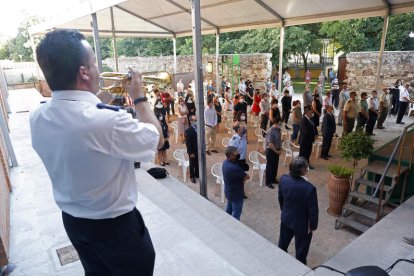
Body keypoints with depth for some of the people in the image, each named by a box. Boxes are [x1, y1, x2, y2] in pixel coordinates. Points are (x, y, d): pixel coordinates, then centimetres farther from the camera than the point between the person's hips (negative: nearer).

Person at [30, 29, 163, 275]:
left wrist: (94, 98, 3)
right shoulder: (108, 121, -35)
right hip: (115, 224, -6)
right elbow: (157, 139, -18)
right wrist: (139, 97, -8)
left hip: (72, 220, 6)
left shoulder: (37, 118, -11)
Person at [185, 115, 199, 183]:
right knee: (192, 164, 12)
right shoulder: (188, 130, -20)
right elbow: (188, 143, -17)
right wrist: (191, 153, -16)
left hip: (199, 150, 5)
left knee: (198, 163, 18)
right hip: (193, 151, -5)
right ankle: (192, 177, 29)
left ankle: (197, 174, 38)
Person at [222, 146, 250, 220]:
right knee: (236, 213, 10)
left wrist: (241, 178, -10)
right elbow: (247, 177, -20)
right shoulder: (234, 168, -36)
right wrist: (242, 178, -1)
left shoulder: (225, 162, -7)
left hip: (228, 191, 9)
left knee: (228, 209, 27)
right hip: (236, 193, -9)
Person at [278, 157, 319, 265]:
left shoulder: (283, 179, -17)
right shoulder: (309, 188, -33)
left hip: (286, 218, 5)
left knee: (282, 244, 27)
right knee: (301, 250, 20)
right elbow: (313, 210, -21)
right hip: (302, 224, -5)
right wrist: (313, 226, -3)